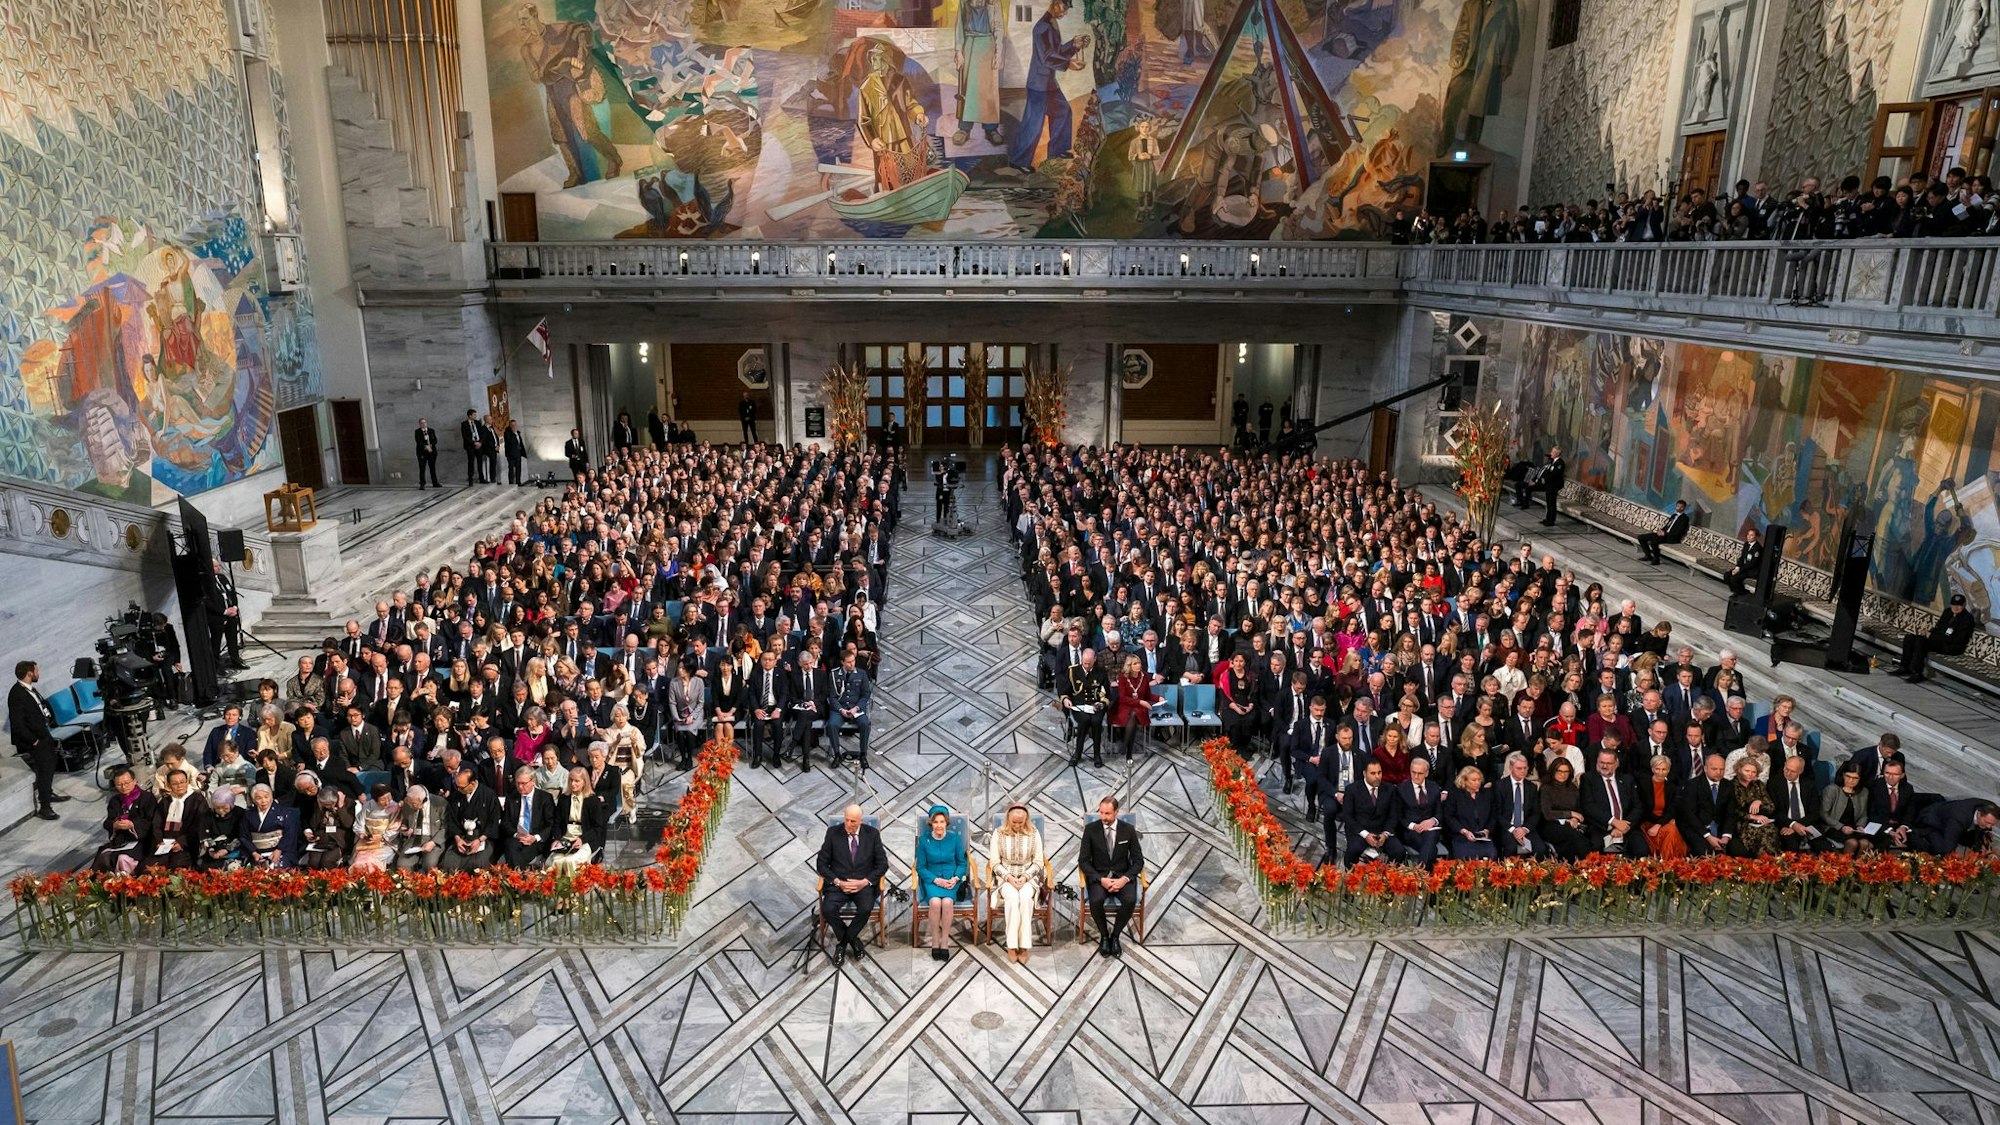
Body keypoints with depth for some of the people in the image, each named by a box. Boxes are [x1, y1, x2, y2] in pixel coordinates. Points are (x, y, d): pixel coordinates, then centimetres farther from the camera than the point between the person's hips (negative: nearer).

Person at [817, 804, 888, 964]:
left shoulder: (872, 833, 1)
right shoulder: (833, 832, 0)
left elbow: (883, 864, 3)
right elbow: (822, 863, 2)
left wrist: (865, 881, -12)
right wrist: (838, 882, -12)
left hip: (864, 883, 0)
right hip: (838, 883, 1)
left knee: (866, 908, -31)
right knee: (827, 909, -28)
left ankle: (843, 941, -3)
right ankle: (851, 938, 0)